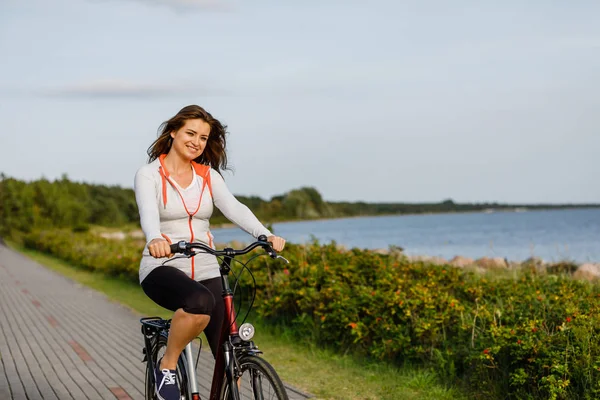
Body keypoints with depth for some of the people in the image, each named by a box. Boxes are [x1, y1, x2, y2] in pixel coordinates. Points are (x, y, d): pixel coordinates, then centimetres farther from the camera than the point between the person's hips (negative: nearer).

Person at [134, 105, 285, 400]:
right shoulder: (149, 174, -3)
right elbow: (148, 213, -24)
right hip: (163, 268, -5)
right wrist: (155, 239, -47)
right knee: (200, 301, -38)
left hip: (205, 271, 5)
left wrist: (265, 235, -28)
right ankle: (167, 367, -13)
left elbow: (233, 208, -9)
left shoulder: (208, 175, 9)